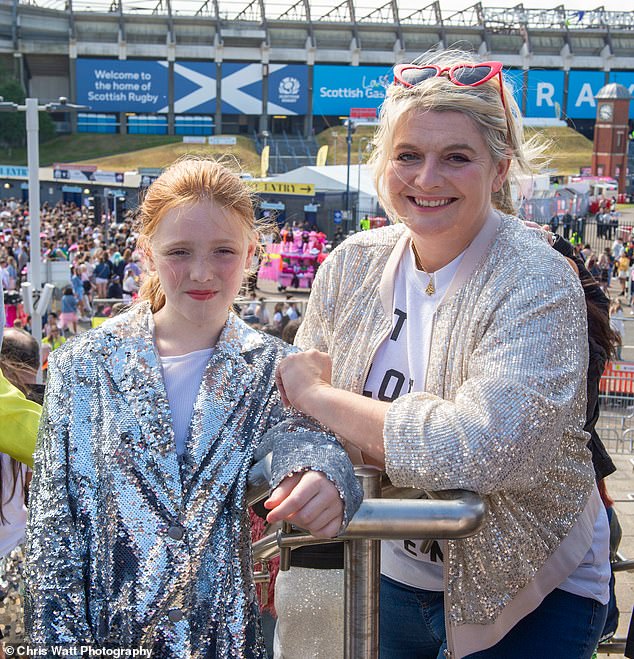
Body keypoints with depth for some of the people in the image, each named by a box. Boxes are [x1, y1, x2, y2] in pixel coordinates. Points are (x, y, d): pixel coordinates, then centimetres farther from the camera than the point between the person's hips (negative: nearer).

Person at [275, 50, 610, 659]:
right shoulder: (352, 265, -5)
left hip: (526, 592, -5)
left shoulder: (536, 283, -22)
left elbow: (475, 449, -34)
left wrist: (317, 393, -24)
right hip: (393, 573, 5)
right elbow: (296, 395, 0)